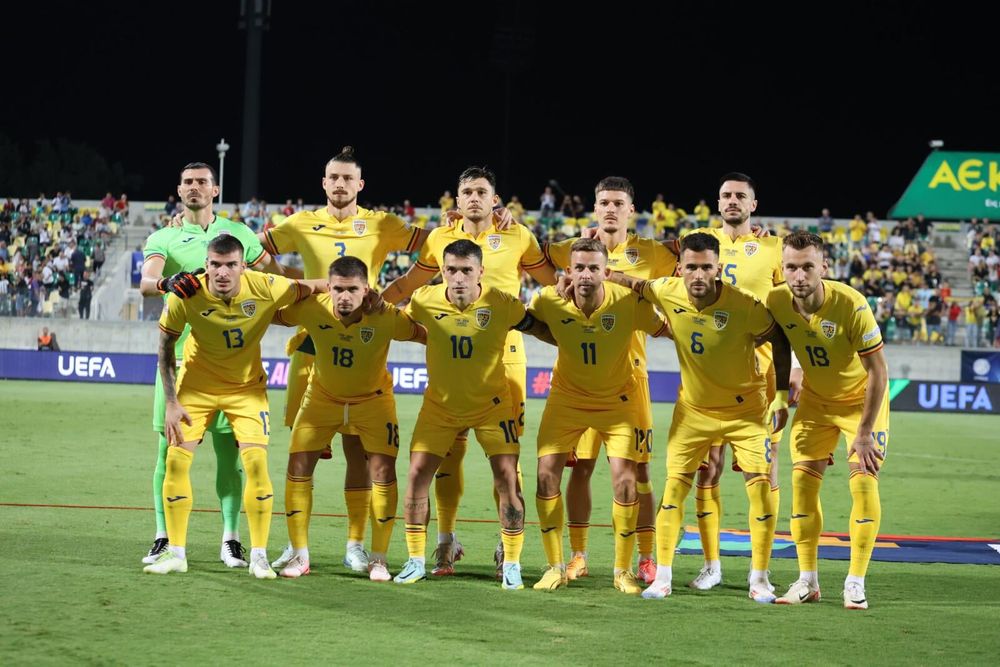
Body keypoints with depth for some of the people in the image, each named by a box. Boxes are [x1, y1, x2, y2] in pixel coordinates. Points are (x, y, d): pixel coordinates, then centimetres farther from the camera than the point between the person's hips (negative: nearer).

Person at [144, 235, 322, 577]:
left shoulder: (266, 288, -25)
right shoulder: (186, 295, -23)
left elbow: (310, 288, -7)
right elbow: (165, 346, -9)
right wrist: (171, 402, -11)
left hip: (247, 386, 0)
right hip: (197, 384, 0)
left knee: (256, 462, -13)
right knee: (176, 460, -7)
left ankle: (259, 556, 0)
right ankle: (176, 553, 7)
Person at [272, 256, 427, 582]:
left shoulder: (387, 317, -29)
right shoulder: (312, 309, -25)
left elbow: (424, 334, -16)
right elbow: (276, 315, -7)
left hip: (373, 400, -2)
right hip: (322, 397, 2)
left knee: (383, 471, -11)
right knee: (298, 467, -4)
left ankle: (378, 559, 4)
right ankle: (300, 555, 10)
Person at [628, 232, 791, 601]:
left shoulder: (745, 306, -25)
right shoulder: (667, 293, -16)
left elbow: (780, 341, -9)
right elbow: (636, 284, 8)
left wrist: (781, 395, -10)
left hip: (746, 409, -2)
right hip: (693, 408, 3)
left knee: (760, 485, -8)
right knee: (674, 485, -3)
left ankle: (759, 578, 5)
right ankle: (662, 576, 5)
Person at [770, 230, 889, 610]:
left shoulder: (850, 304, -30)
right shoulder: (776, 302, -18)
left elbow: (878, 372, -24)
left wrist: (864, 432, -22)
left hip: (861, 400, -4)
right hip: (815, 400, 4)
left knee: (864, 483, -13)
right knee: (802, 482, -2)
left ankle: (855, 583, -4)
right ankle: (807, 581, 7)